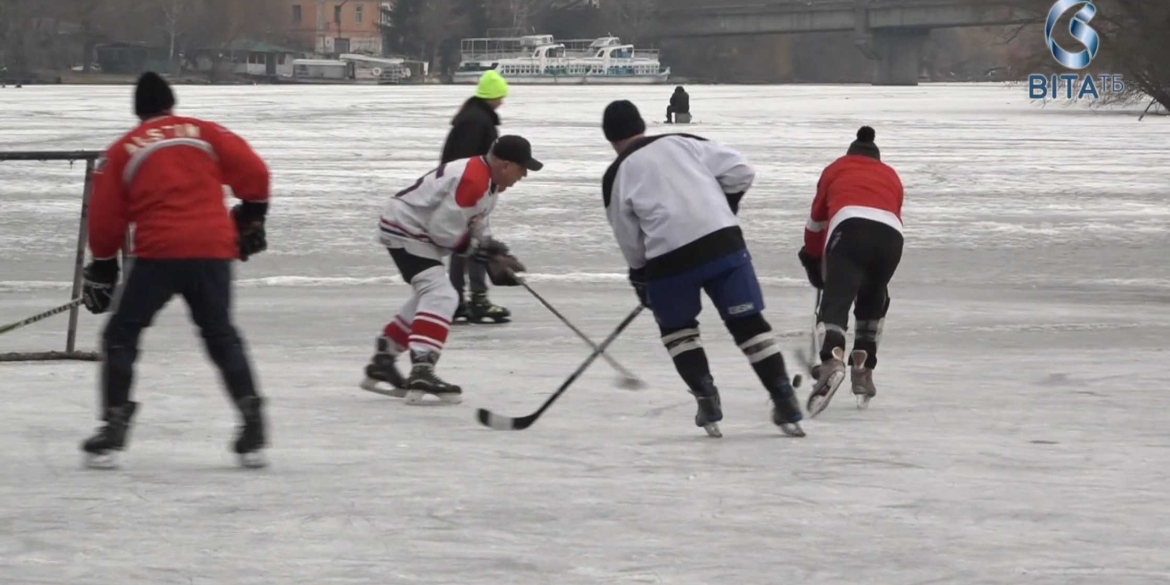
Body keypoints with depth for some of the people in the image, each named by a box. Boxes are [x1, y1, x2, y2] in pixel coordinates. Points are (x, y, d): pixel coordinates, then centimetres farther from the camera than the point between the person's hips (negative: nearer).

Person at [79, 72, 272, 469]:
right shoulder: (204, 134, 12)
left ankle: (113, 431, 1)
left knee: (121, 336, 10)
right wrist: (251, 219, 20)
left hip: (159, 253, -2)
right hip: (212, 250, 2)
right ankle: (253, 427, 7)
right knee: (221, 336, 16)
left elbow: (105, 219, 10)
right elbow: (252, 172, 5)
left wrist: (103, 266, 22)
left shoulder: (122, 152, 10)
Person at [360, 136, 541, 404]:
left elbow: (475, 227, 16)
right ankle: (421, 372, -35)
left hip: (420, 233, 11)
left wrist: (495, 255, 3)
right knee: (440, 296, -23)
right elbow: (444, 229, -26)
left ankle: (382, 363, 35)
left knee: (428, 297, 24)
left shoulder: (487, 179, 7)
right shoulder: (472, 180, -26)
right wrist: (478, 249, -12)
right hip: (405, 229, -11)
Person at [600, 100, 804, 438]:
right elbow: (739, 172, 7)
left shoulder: (618, 176, 9)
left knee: (676, 327, 22)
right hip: (723, 241, 2)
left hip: (669, 257, -2)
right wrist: (724, 209, 22)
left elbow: (630, 242, 11)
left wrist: (640, 277, 26)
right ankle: (785, 403, 0)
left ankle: (707, 398, 7)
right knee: (748, 321, 7)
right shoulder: (683, 143, 14)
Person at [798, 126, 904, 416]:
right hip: (890, 235, 3)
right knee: (874, 301, 29)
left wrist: (813, 259, 49)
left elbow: (817, 220, 34)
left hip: (850, 228, -3)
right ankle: (863, 368, 24)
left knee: (836, 299, -16)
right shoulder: (891, 177, 37)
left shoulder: (836, 169, 31)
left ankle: (832, 359, -43)